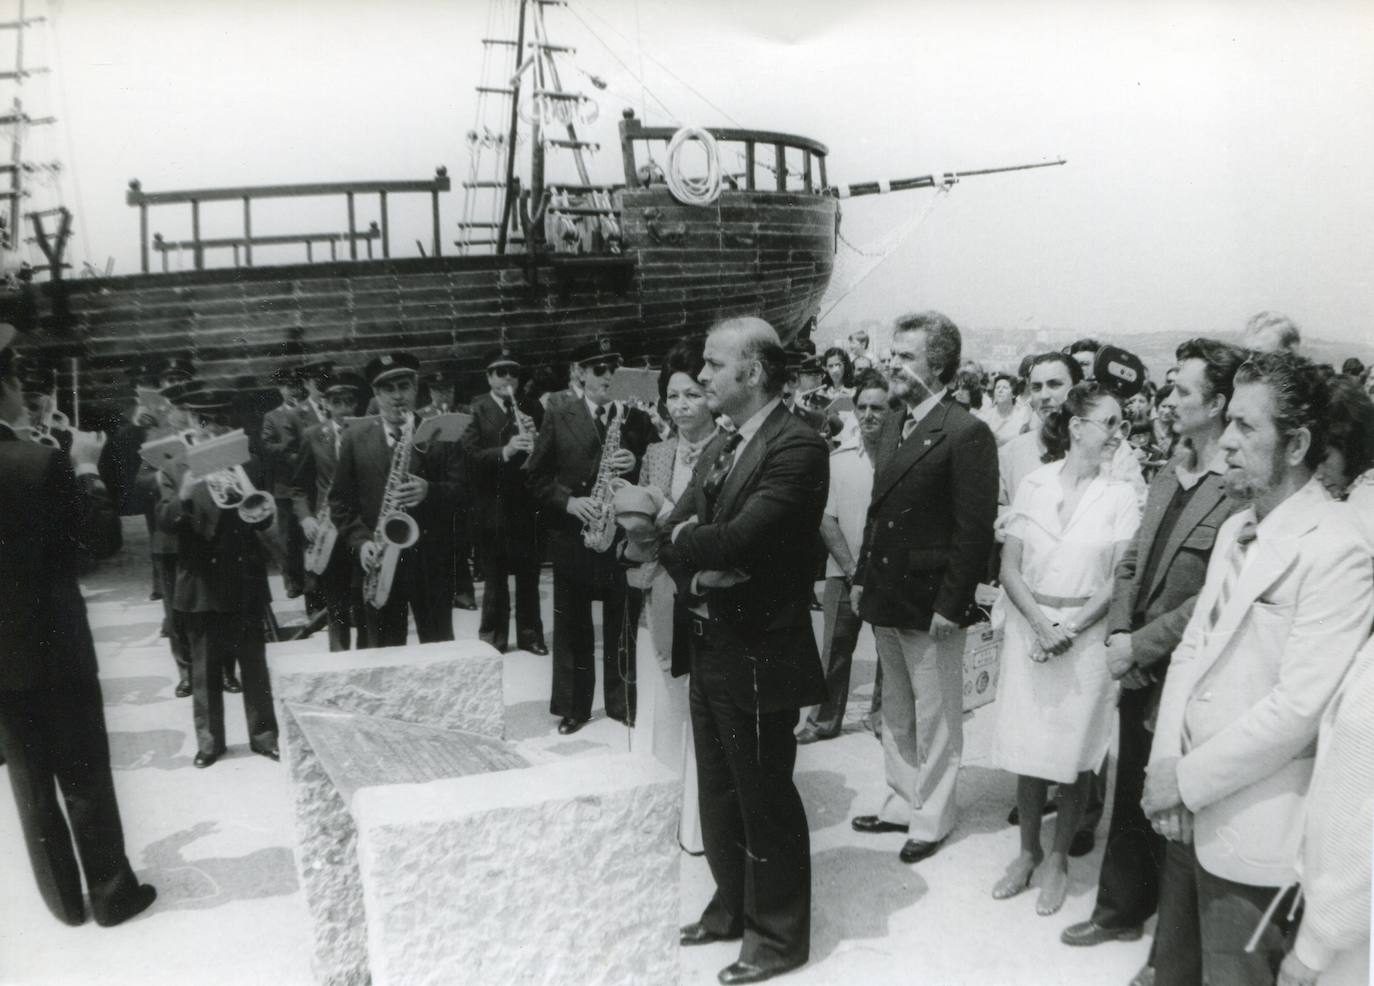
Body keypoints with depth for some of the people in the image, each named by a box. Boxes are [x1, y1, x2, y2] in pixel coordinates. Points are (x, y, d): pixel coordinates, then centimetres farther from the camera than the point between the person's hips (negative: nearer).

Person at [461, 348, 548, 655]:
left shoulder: (532, 408, 9)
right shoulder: (475, 410, -1)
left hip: (527, 503, 3)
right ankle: (493, 636, 15)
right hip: (492, 504, -3)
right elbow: (470, 454, -14)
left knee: (529, 573, 8)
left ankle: (530, 633, 19)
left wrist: (534, 438, -15)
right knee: (494, 575, 4)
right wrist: (505, 451, -29)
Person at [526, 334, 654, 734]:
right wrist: (569, 501, -16)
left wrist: (635, 465, -16)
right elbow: (538, 477, 0)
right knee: (571, 627, 8)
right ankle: (573, 705, 20)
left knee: (621, 626, 7)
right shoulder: (557, 415, 2)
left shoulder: (637, 417, 5)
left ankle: (622, 701, 20)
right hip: (571, 535, 0)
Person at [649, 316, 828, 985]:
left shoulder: (796, 447, -18)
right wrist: (695, 577, -13)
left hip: (758, 655, -8)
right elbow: (672, 539, 7)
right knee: (719, 794, 21)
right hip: (709, 648, 9)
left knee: (765, 801, 6)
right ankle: (733, 905, 40)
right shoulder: (716, 450, 12)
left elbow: (739, 539, -27)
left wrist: (685, 538, -9)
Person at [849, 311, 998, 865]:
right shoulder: (892, 426, 10)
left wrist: (950, 605, -19)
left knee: (935, 716, 7)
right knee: (895, 711, 20)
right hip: (885, 598, 8)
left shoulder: (966, 434, -16)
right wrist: (862, 576, 11)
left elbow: (975, 529, -18)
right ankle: (902, 802, 35)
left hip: (930, 605, -8)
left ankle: (932, 818, 23)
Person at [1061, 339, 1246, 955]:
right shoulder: (1168, 476, 9)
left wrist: (1140, 646, -16)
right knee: (1128, 799, 19)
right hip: (1139, 673, 7)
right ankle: (1120, 910, 37)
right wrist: (1118, 632, -2)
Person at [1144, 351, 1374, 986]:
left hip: (1253, 832, -7)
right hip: (1188, 810, 7)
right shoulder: (1235, 529, 9)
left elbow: (1297, 708, -22)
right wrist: (1165, 762, -4)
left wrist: (1187, 779, -15)